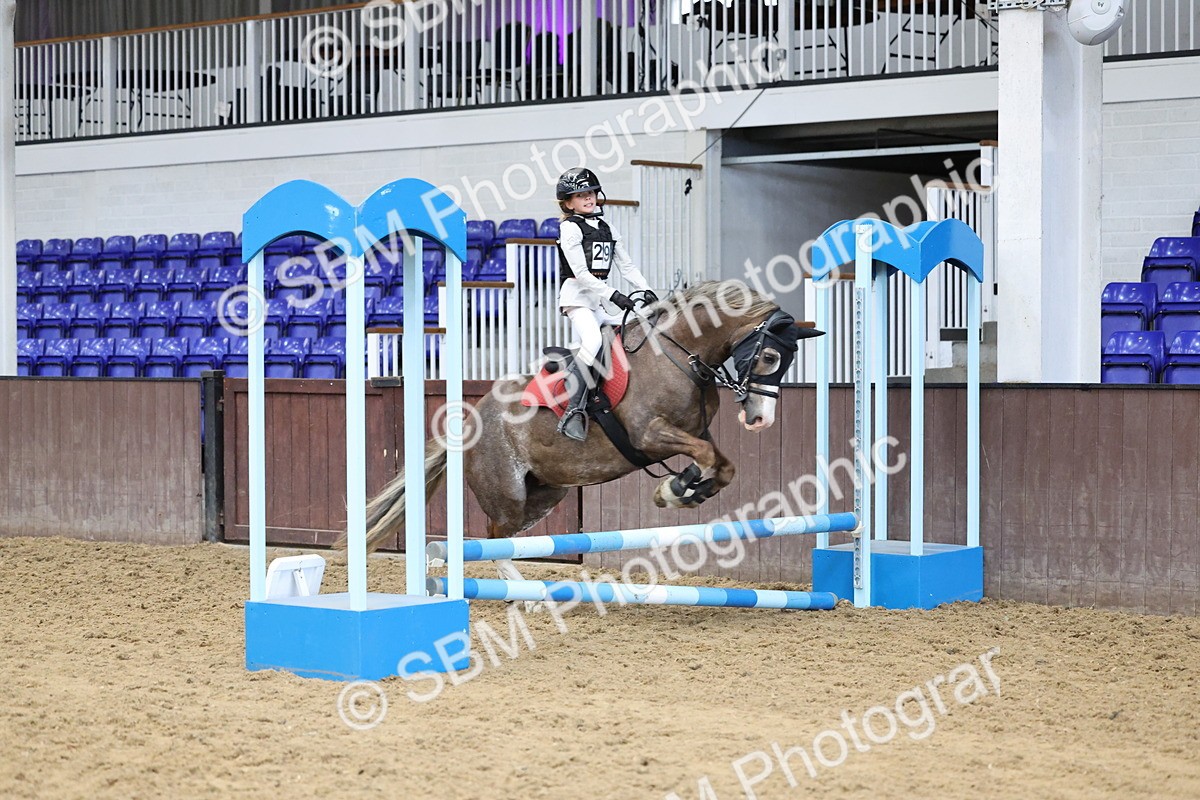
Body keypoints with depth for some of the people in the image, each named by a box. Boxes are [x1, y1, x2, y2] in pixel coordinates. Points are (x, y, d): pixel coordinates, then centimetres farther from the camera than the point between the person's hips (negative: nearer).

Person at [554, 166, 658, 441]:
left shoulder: (607, 230, 20)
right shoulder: (570, 228, -3)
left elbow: (626, 265, 16)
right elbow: (580, 272, -13)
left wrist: (646, 290, -1)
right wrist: (613, 296, -20)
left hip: (603, 299, 8)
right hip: (577, 296, -8)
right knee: (592, 341, -31)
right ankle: (574, 410, -33)